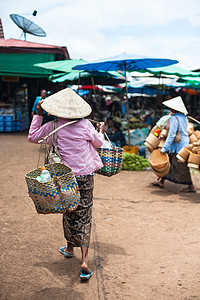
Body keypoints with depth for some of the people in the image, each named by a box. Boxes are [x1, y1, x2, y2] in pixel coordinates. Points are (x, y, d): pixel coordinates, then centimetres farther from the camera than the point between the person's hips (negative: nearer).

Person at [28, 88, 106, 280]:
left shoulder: (53, 127, -8)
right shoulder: (85, 125, -6)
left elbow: (32, 137, 7)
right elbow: (98, 143, 10)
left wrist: (38, 115, 11)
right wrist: (101, 131, 30)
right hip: (85, 177, 0)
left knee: (68, 212, 21)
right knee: (84, 216, 5)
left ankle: (70, 248, 41)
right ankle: (84, 261, -2)